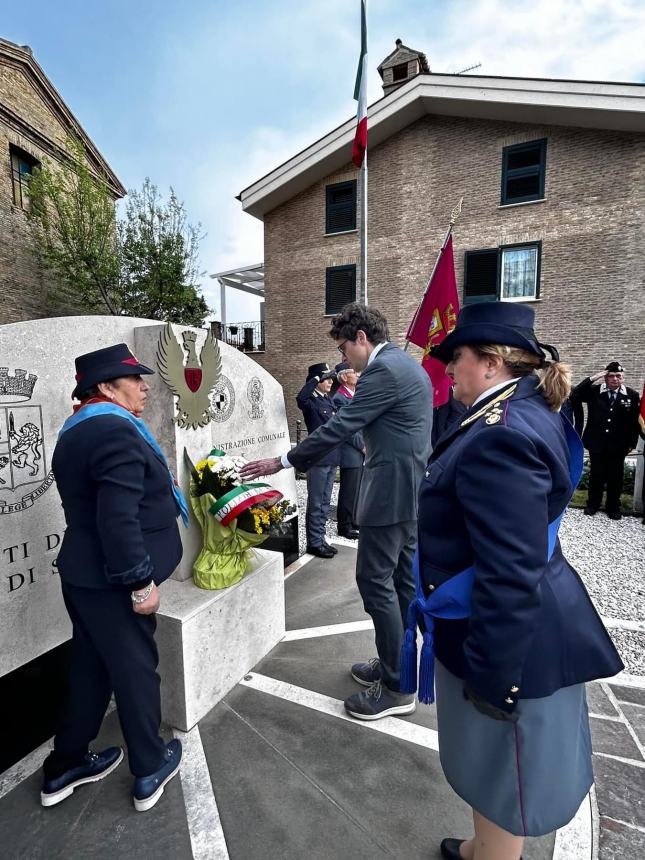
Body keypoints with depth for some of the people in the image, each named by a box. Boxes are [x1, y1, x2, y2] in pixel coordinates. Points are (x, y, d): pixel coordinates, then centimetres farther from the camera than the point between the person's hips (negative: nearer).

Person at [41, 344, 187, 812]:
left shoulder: (76, 431, 10)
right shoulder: (117, 432, -23)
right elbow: (119, 519, -29)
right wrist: (140, 582, -22)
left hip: (82, 572, 9)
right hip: (110, 580, -9)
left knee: (91, 667, 23)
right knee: (136, 668, 9)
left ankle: (66, 765, 41)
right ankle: (150, 770, 30)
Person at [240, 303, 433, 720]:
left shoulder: (384, 369, -16)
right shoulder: (408, 365, 17)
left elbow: (340, 427, -19)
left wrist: (282, 462, -12)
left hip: (392, 490, -11)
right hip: (412, 486, 11)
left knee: (375, 581, -2)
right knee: (402, 580, 16)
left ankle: (396, 688, 11)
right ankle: (396, 663, 31)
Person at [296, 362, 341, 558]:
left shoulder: (329, 400, 13)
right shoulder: (311, 402, -10)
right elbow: (300, 398, -34)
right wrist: (317, 378, -26)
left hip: (332, 458, 8)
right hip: (318, 459, -8)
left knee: (325, 502, 15)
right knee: (316, 503, 3)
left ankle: (320, 540, 26)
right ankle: (314, 543, 14)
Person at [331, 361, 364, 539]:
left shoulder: (355, 394, 13)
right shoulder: (339, 398, -15)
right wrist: (363, 446, -12)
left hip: (360, 452, 9)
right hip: (350, 453, -9)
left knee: (355, 490, 17)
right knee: (348, 491, 1)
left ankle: (353, 521, 30)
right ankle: (345, 527, 13)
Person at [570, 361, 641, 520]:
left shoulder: (632, 395, -2)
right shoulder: (594, 391, -3)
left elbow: (635, 421, 1)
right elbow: (574, 397, -13)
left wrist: (632, 442, 0)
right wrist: (591, 379, -17)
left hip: (618, 445, 1)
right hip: (596, 443, 0)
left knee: (615, 477, 10)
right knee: (596, 475, 10)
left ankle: (613, 507, 26)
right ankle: (593, 504, 26)